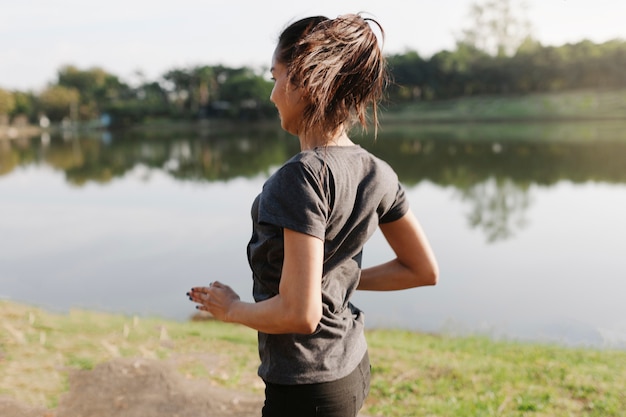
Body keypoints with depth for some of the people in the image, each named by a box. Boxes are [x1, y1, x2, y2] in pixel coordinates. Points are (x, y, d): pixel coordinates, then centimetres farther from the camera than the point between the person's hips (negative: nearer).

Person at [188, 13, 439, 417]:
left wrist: (231, 308, -8)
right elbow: (424, 271, 7)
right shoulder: (377, 173, -3)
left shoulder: (303, 176, -23)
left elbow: (299, 313, -25)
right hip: (352, 369, 7)